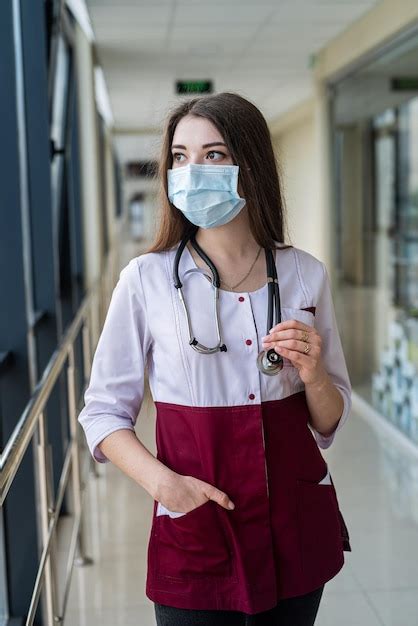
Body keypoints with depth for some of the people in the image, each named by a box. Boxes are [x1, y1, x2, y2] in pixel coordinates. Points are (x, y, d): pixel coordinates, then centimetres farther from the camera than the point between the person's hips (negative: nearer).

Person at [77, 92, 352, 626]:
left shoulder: (306, 275, 0)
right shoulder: (146, 279, -8)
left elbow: (329, 425, 8)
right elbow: (104, 411, -2)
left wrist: (313, 375, -14)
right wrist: (162, 482, -19)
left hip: (299, 525, 3)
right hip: (196, 527, -3)